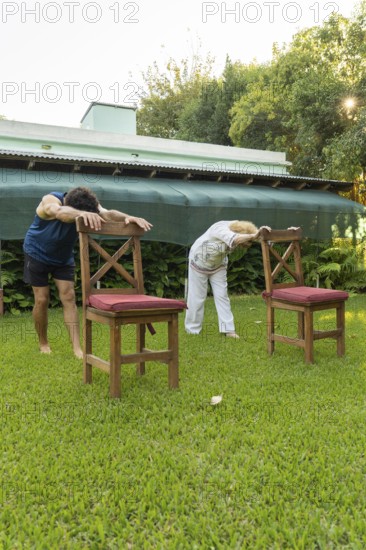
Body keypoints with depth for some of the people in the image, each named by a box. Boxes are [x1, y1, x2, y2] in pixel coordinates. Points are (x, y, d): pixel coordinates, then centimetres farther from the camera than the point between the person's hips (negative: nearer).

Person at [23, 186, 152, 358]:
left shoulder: (89, 205, -22)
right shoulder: (50, 200, -33)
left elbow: (107, 214, -42)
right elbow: (60, 212, -58)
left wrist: (128, 217, -64)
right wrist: (82, 214, -80)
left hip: (63, 257, 3)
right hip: (37, 254, -3)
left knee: (68, 297, -7)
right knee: (42, 299, -3)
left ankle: (77, 348, -9)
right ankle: (43, 343, 17)